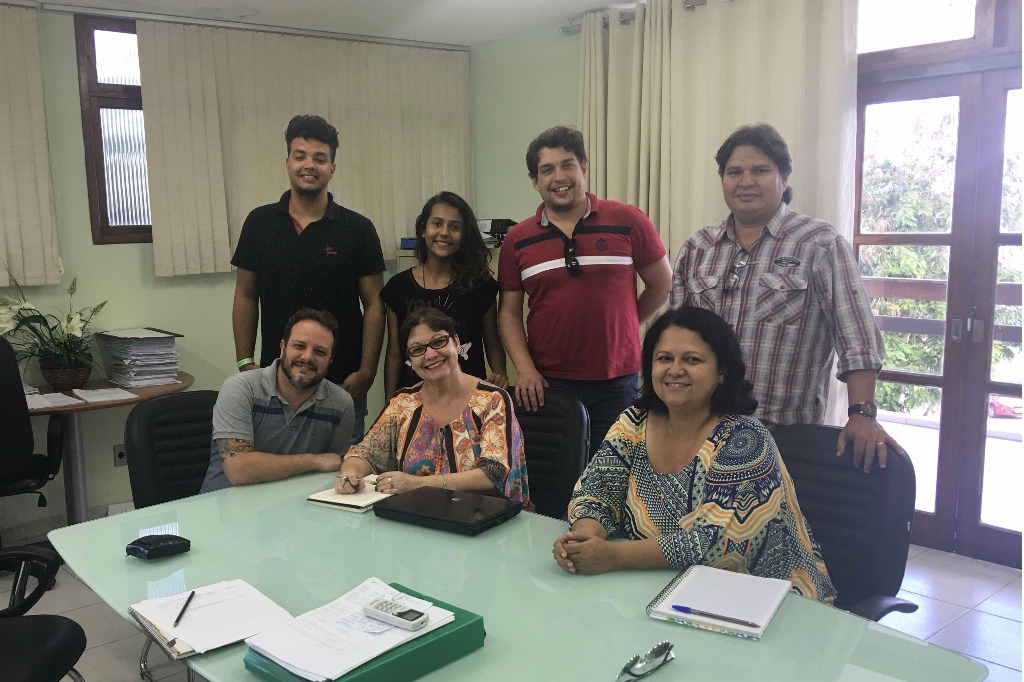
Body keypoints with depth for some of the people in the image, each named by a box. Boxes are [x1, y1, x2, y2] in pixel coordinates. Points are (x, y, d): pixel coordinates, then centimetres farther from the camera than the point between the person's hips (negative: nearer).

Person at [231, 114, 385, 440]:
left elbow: (373, 305, -3)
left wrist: (366, 371, -10)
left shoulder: (357, 229, -3)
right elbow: (246, 297, 8)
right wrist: (245, 362, 1)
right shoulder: (260, 222, 4)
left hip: (342, 381, -2)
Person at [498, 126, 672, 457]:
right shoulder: (518, 240, 4)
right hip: (546, 384, 1)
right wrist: (525, 368, -6)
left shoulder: (627, 221, -2)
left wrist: (620, 328, 9)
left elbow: (662, 284, 8)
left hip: (617, 382, -1)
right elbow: (509, 311, 6)